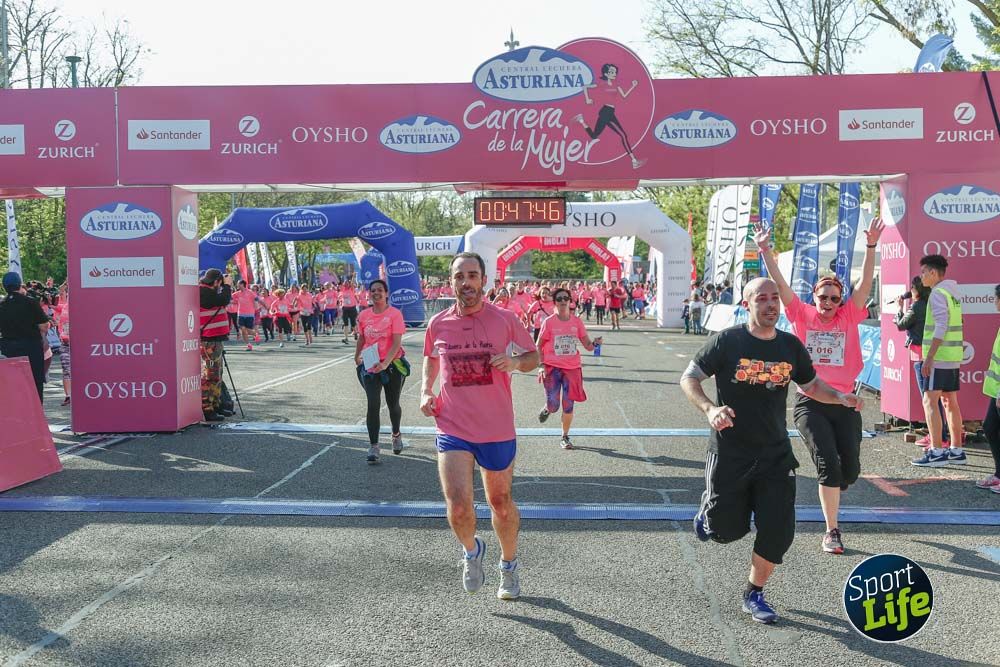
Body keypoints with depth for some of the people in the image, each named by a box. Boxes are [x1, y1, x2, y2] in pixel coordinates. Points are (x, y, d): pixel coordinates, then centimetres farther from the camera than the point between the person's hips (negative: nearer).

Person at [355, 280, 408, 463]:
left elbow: (397, 342, -17)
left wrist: (385, 363, -26)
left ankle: (396, 435, 40)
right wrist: (357, 356, 23)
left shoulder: (394, 314, -9)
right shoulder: (364, 315, 3)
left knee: (393, 404, 12)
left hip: (392, 364, -2)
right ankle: (373, 447, -8)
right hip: (370, 366, 2)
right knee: (373, 405, -10)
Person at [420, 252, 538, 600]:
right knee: (458, 507, -14)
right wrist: (425, 391, 4)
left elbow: (534, 356, 7)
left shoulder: (505, 319, -5)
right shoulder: (438, 324, 1)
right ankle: (472, 551, 20)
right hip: (452, 429, 0)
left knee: (501, 502, 14)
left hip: (497, 430, 0)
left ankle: (509, 565, 40)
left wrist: (515, 362, -15)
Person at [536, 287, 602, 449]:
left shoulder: (577, 321, 3)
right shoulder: (549, 322, -4)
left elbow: (588, 346, 5)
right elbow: (538, 346, 1)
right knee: (553, 406, -8)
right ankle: (547, 409, 30)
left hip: (572, 367, 2)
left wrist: (595, 343, -17)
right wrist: (541, 366, -9)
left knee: (568, 405, 3)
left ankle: (565, 437, 21)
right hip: (553, 367, -2)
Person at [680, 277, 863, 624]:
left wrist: (840, 397, -3)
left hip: (776, 455, 3)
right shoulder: (727, 341, -9)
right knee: (728, 530, 2)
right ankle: (709, 509, 39)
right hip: (729, 452, -3)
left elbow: (812, 385, 18)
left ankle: (754, 594, 21)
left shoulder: (791, 346, 4)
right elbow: (688, 378, -5)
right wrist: (709, 408, -23)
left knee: (779, 531, -2)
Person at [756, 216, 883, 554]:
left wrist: (871, 247, -14)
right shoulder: (803, 316, 2)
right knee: (828, 463, -12)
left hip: (844, 402, 2)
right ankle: (832, 531, -3)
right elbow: (780, 283, -5)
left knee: (850, 469, 3)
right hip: (810, 403, -2)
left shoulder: (848, 317, 5)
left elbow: (866, 283, -4)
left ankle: (829, 494, 38)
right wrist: (765, 250, -14)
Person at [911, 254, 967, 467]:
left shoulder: (938, 294, -12)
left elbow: (941, 328, -21)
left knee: (930, 401, -8)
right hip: (953, 356, 10)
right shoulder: (952, 292, 17)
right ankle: (956, 451, 15)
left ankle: (937, 452, -11)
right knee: (950, 402, 12)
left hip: (940, 357, -9)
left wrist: (928, 358, -22)